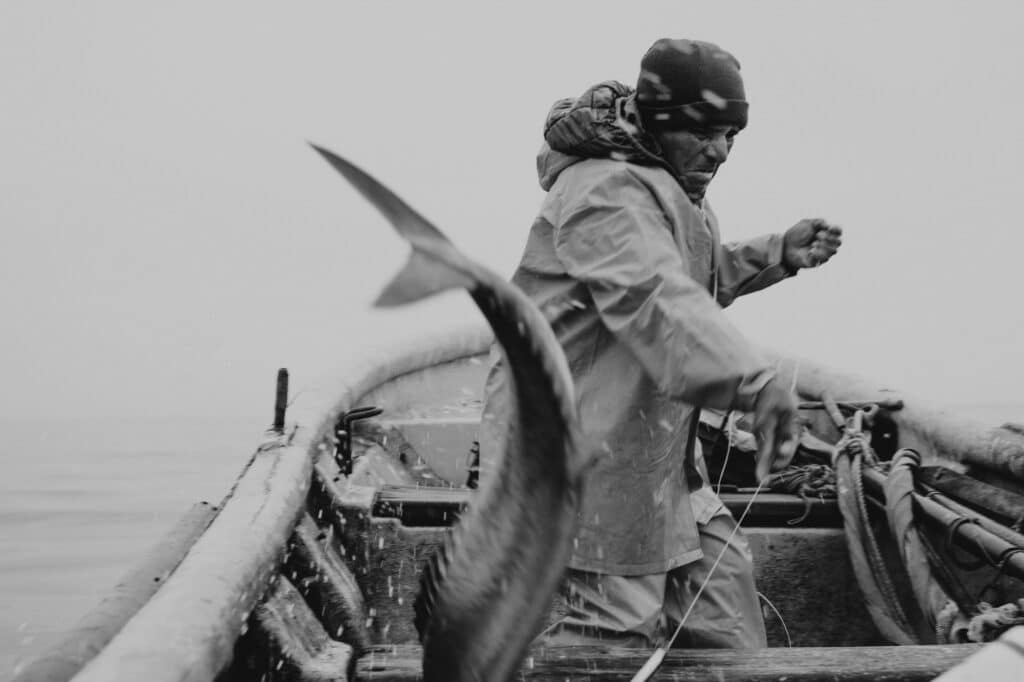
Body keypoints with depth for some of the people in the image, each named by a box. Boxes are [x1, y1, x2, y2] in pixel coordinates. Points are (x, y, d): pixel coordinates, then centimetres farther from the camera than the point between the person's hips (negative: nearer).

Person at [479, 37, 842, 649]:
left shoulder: (674, 190, 15)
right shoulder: (607, 191, -21)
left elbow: (699, 276, 30)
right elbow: (656, 298, -38)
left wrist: (779, 254, 15)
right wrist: (757, 383, -50)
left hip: (653, 449, 11)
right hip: (578, 455, -10)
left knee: (719, 574, 14)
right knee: (611, 629, -6)